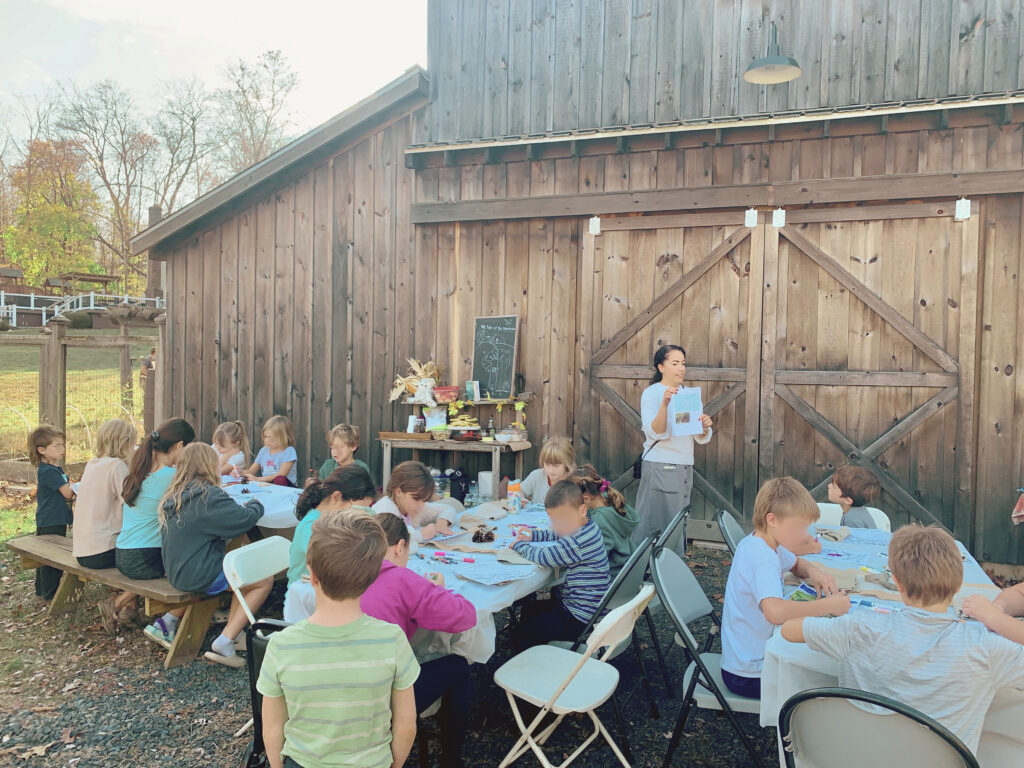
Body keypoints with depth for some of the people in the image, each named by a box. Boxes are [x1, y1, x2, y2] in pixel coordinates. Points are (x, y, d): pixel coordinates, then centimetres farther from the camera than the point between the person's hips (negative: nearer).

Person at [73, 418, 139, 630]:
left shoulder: (92, 464, 11)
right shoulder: (116, 465, -15)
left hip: (82, 551, 9)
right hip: (102, 552, -9)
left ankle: (128, 606, 16)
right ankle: (115, 605, -3)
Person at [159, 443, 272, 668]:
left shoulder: (174, 495, 6)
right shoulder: (209, 495, -19)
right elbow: (244, 519, -21)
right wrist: (256, 505, 2)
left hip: (176, 573, 9)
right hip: (200, 576, -9)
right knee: (265, 581, 2)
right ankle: (225, 643, -4)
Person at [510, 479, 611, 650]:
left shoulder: (579, 541, -30)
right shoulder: (585, 528, 2)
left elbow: (544, 557, -26)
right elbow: (556, 534, 24)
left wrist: (519, 545, -8)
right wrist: (533, 535, 11)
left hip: (580, 619, -11)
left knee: (521, 638, -3)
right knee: (529, 609, 27)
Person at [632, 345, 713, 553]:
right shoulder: (652, 393, -5)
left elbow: (701, 438, 10)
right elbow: (655, 433, -18)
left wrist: (705, 427, -12)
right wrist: (665, 403, -30)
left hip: (685, 468, 6)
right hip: (659, 468, -6)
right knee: (654, 525, -5)